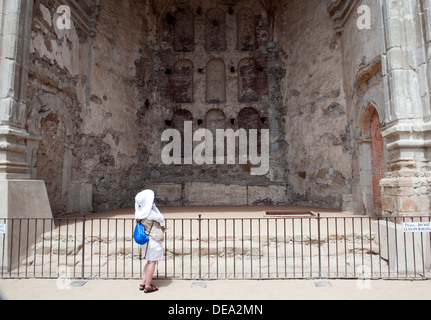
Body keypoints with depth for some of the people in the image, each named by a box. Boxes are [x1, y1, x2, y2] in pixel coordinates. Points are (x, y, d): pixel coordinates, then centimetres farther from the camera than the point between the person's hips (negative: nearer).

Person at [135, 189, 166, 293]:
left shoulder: (140, 212, 1)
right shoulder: (150, 213, -22)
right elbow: (162, 219, -9)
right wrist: (154, 207, -6)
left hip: (146, 239, 9)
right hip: (153, 240, -8)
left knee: (150, 261, 19)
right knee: (152, 262, 3)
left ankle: (143, 283, 25)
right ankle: (148, 286, 10)